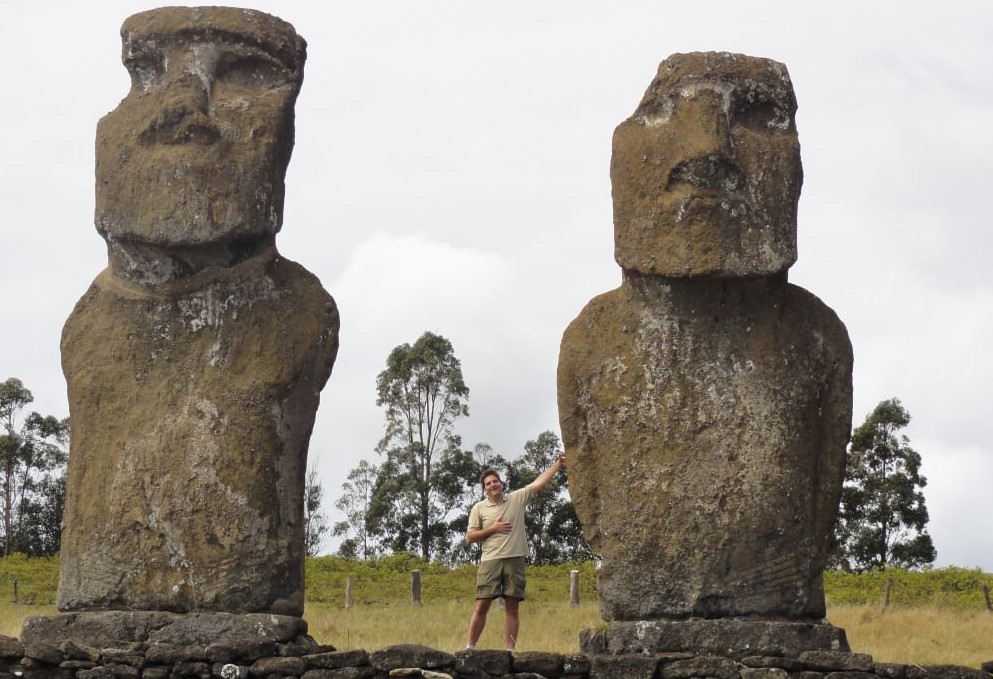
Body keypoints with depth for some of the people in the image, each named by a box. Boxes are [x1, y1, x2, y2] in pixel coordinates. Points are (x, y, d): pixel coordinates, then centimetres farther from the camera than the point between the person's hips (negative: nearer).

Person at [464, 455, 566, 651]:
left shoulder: (517, 499, 9)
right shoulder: (479, 508, 6)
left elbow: (539, 482, 6)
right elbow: (470, 537, 4)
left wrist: (558, 464, 0)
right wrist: (493, 529, -6)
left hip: (514, 561, 1)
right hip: (490, 561, -1)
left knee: (512, 607, 3)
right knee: (481, 606, -5)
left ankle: (510, 650, 4)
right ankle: (470, 647, -1)